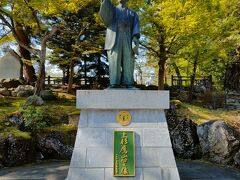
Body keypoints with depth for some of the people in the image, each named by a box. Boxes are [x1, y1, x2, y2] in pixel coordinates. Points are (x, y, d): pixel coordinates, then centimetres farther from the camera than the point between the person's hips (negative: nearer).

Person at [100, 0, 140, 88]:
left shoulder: (133, 13, 28)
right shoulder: (112, 9, 27)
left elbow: (136, 26, 10)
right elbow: (105, 13, 2)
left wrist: (136, 37, -9)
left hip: (128, 40, 1)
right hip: (114, 39, -1)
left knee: (128, 64, -9)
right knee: (114, 63, -11)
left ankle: (129, 84, -10)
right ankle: (114, 84, -13)